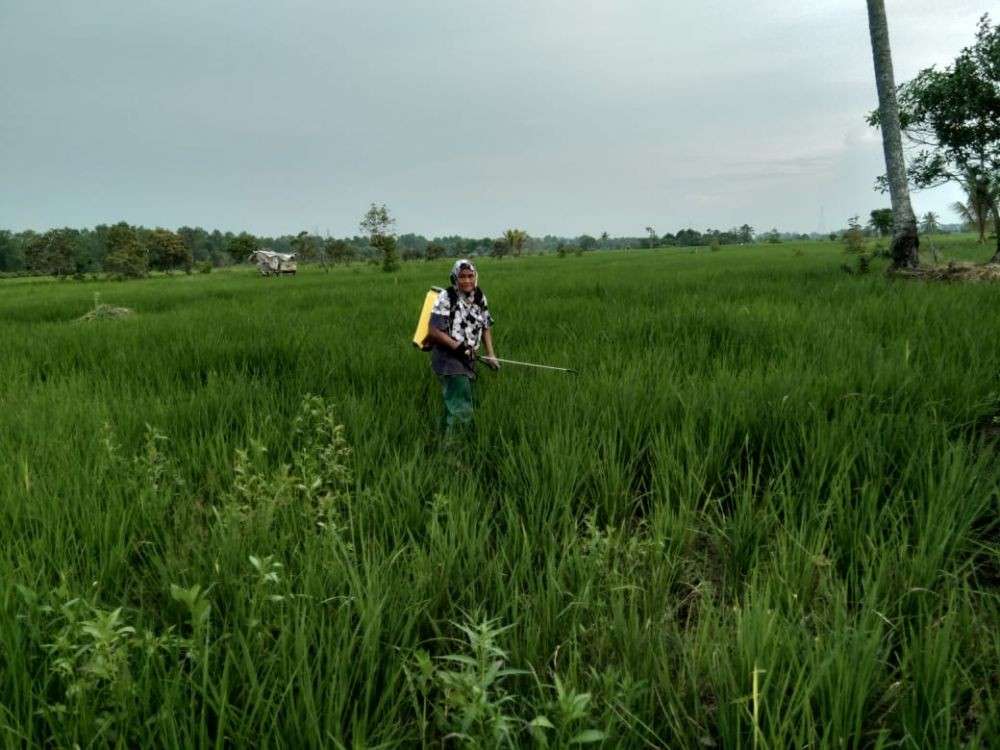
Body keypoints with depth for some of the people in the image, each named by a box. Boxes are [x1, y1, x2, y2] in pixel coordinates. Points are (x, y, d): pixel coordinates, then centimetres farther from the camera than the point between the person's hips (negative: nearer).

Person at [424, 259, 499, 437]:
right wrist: (457, 346, -24)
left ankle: (445, 433, 34)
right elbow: (434, 331, -16)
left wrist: (490, 354, 7)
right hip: (449, 358, -7)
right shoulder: (446, 298, -14)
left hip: (469, 359, 7)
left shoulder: (480, 297, 6)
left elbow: (486, 326, 15)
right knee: (461, 409, -14)